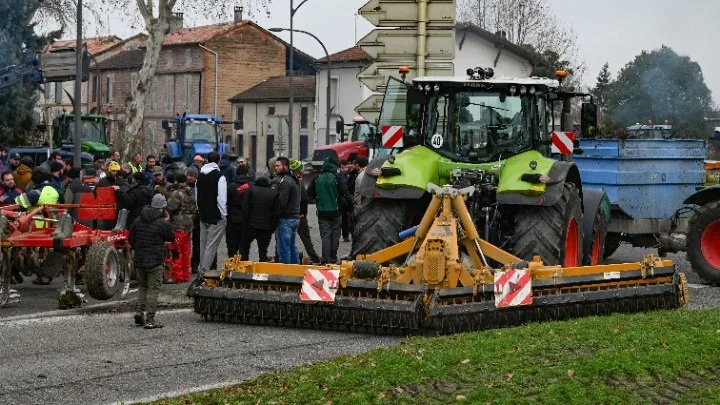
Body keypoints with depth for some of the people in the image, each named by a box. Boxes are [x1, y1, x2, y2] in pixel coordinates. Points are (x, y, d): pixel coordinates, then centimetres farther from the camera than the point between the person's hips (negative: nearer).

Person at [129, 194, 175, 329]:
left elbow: (131, 240, 12)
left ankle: (139, 311, 8)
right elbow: (171, 238, 2)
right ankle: (150, 319, -4)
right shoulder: (163, 224, -13)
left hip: (139, 261, 6)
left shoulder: (137, 221, 7)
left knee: (142, 286, 21)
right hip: (155, 262, -6)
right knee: (153, 289, -2)